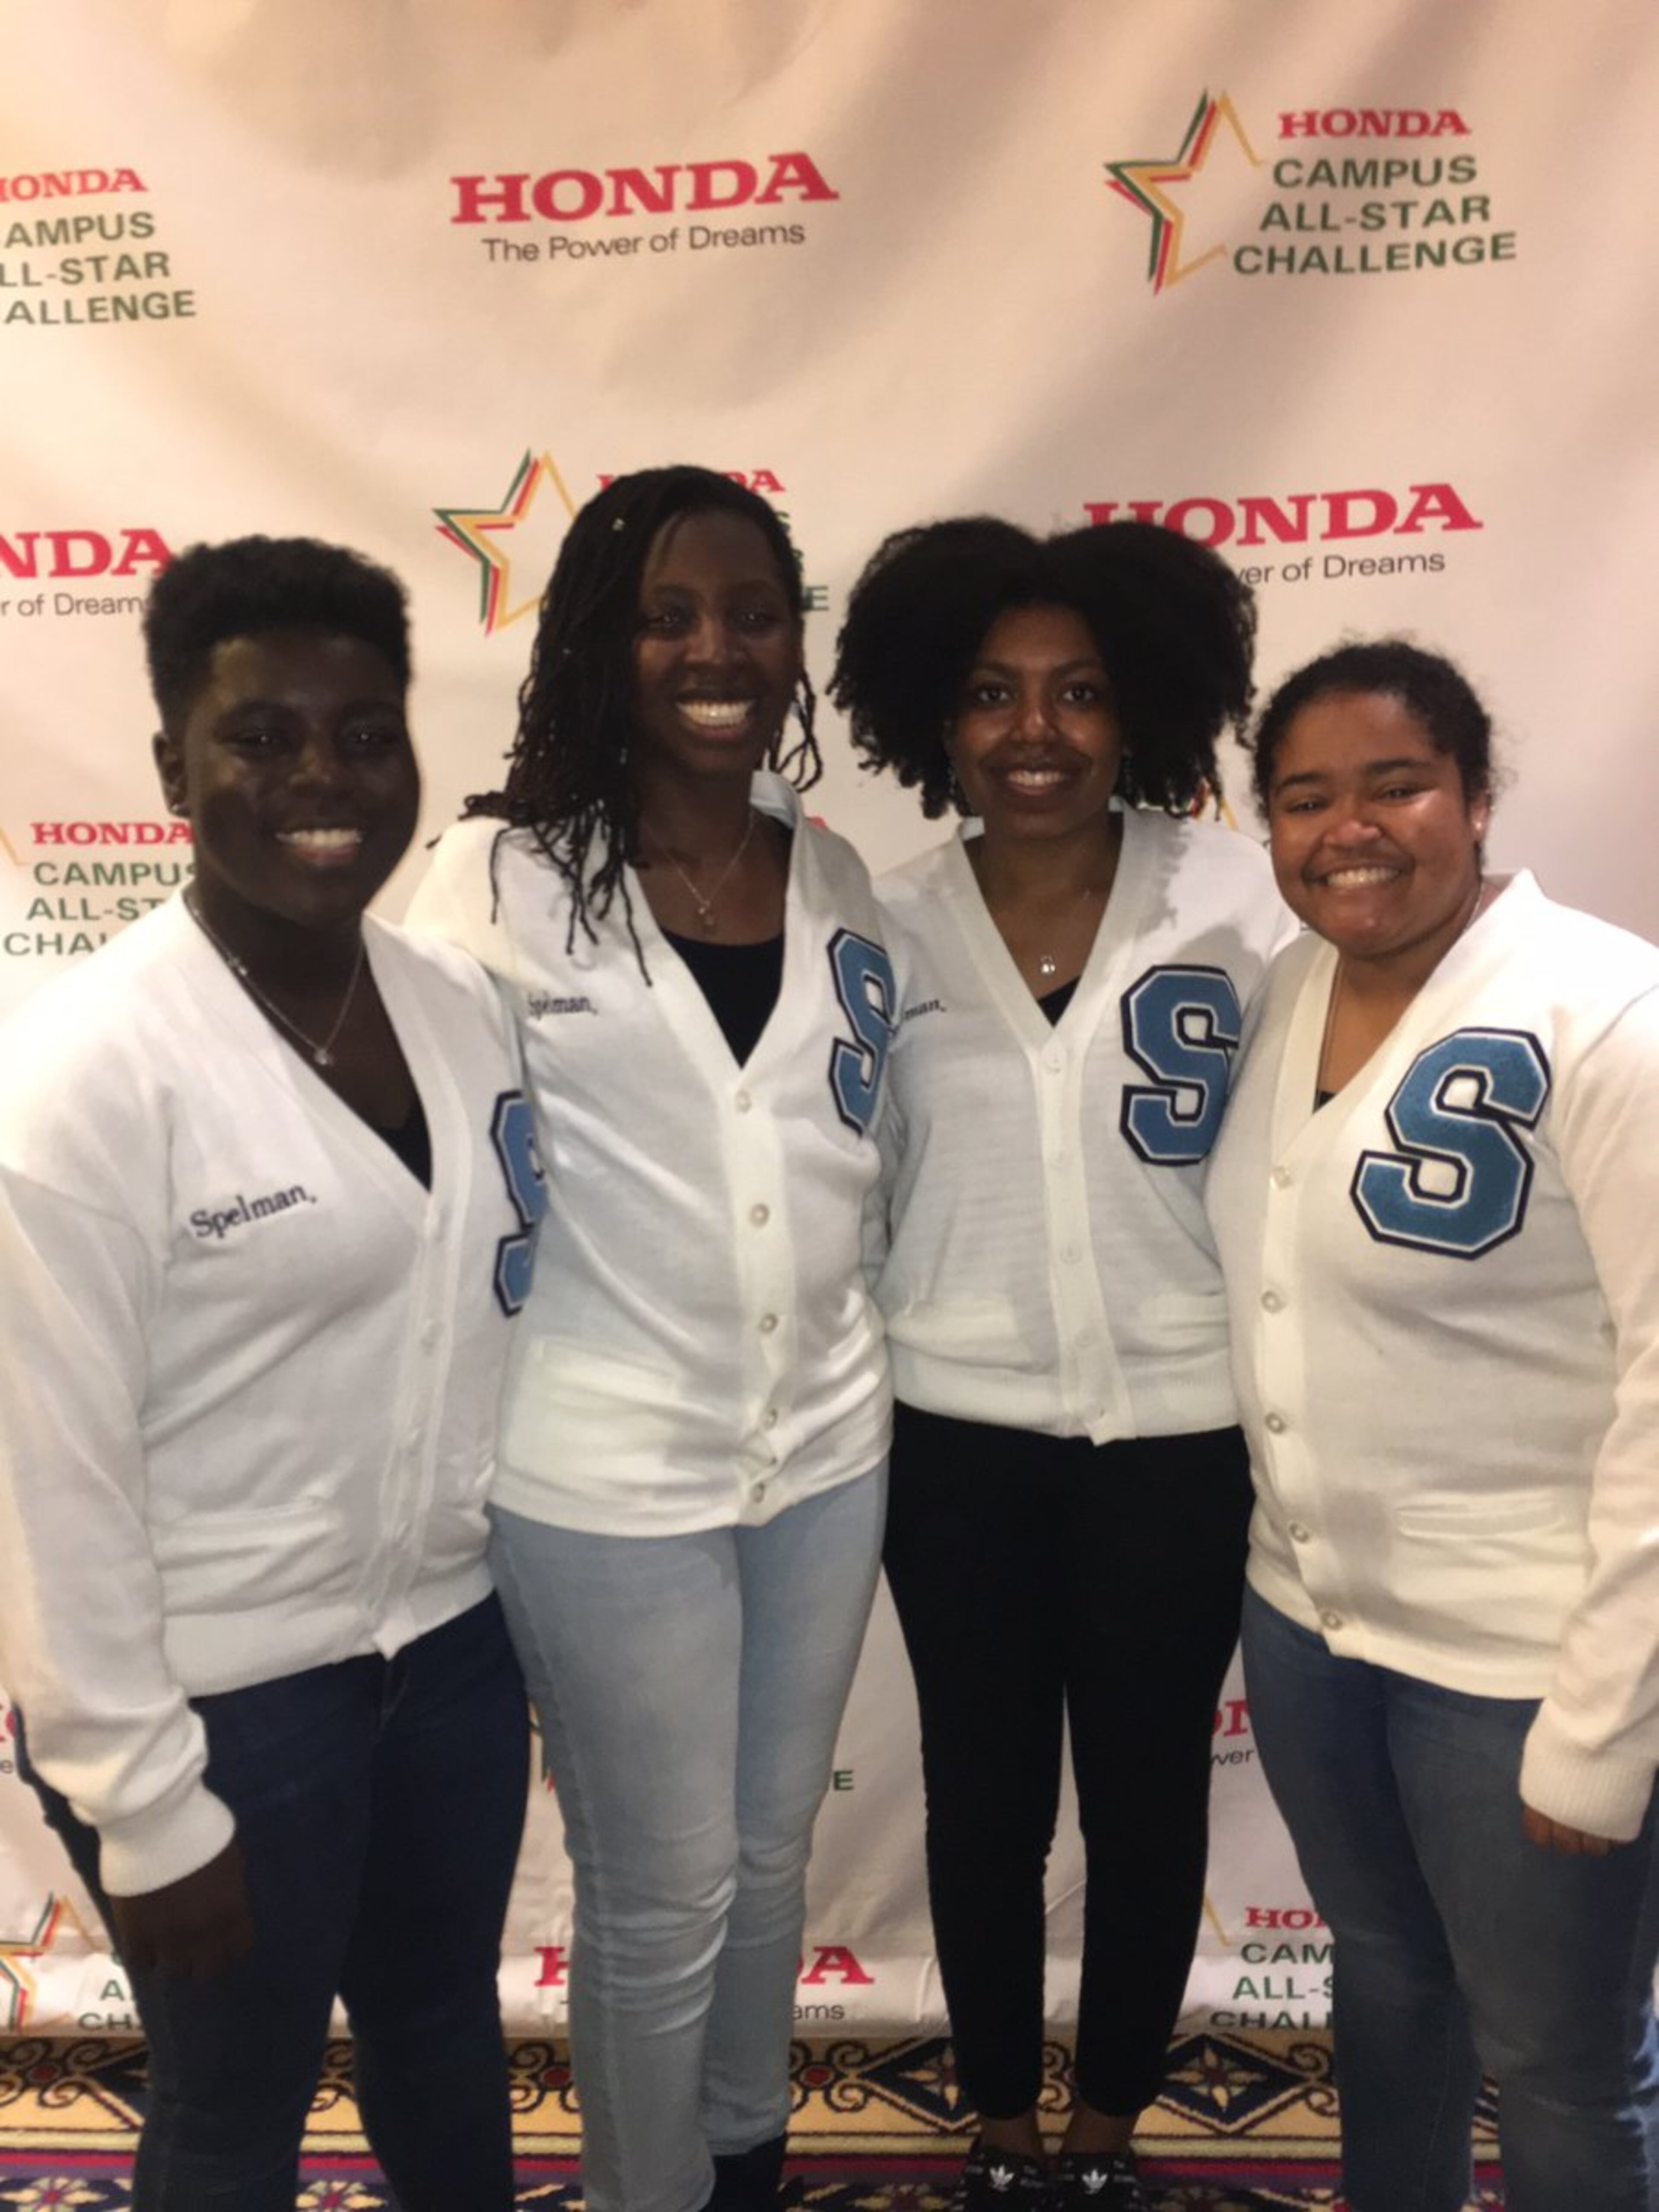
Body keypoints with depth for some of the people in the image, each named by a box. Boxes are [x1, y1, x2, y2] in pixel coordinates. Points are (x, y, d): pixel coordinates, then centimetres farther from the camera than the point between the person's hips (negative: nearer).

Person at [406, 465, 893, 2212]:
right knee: (661, 1899, 11)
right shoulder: (502, 880, -11)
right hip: (607, 1476, -4)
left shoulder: (837, 883, 4)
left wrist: (854, 1361, 10)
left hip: (826, 1449, 5)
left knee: (773, 1854, 23)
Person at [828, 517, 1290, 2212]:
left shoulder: (1237, 901, -7)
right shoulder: (888, 928, -2)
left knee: (1148, 1794, 15)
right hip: (955, 1433, 1)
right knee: (985, 1794, 15)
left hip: (1179, 1430, 0)